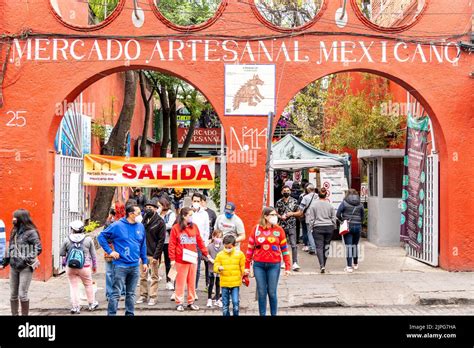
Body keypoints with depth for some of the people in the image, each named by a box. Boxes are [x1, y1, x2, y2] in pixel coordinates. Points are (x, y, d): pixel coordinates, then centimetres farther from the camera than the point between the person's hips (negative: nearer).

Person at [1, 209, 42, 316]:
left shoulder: (30, 232, -9)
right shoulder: (15, 232, 13)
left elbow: (38, 248, -14)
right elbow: (10, 249, 20)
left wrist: (27, 259, -18)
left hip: (25, 267, -7)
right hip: (14, 267, 7)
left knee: (22, 294, -7)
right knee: (13, 295, 10)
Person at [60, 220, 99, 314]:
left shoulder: (67, 240, -2)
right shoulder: (88, 239, -2)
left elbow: (62, 253, 5)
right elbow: (93, 254, 4)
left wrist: (64, 263, 25)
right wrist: (94, 266, 16)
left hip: (70, 267, 0)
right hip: (84, 267, 0)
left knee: (73, 286, 8)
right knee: (88, 285, 16)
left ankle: (75, 307, 7)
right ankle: (92, 304, 27)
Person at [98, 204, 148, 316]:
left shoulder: (140, 227, 7)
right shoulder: (117, 226, -8)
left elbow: (143, 245, 15)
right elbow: (101, 237, -3)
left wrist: (144, 261, 12)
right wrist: (110, 251, -9)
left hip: (135, 265, 5)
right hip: (120, 265, -5)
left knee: (131, 293, 14)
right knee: (116, 293, -4)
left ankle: (130, 313, 23)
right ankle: (111, 313, 3)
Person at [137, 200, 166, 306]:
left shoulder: (160, 222, -7)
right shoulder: (144, 220, 10)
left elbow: (161, 240, -10)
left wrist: (156, 256, -15)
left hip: (153, 254, -5)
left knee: (154, 277, 3)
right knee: (143, 276, 11)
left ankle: (152, 297, 8)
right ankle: (143, 295, 20)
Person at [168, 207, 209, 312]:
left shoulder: (194, 226, 7)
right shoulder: (176, 228, -5)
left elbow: (200, 241, 10)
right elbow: (172, 245, -6)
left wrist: (206, 253, 8)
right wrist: (172, 259, -9)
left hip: (193, 259, 4)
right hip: (181, 259, -4)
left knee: (192, 282, 9)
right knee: (181, 281, 2)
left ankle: (191, 302, 19)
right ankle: (179, 303, 11)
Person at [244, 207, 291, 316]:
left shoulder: (279, 230, 1)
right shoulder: (257, 229, 2)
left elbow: (284, 249, 3)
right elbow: (250, 247, 6)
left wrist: (287, 267, 0)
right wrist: (247, 266, 5)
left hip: (274, 265, -1)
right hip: (259, 265, 1)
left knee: (272, 292, 3)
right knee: (261, 293, 6)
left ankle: (274, 314, 17)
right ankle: (262, 314, 18)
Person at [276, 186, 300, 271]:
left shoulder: (294, 201, 3)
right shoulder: (279, 202, 6)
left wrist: (292, 213, -10)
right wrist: (280, 216, -11)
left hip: (291, 226, -2)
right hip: (282, 226, 2)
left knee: (293, 245, -11)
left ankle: (295, 263, -15)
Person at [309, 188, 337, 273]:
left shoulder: (314, 204, -3)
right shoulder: (330, 204, 4)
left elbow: (312, 218, -1)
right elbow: (333, 218, 8)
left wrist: (310, 228, 6)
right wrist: (333, 227, 18)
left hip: (318, 228, -2)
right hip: (329, 227, 3)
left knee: (319, 247, -3)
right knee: (326, 246, 11)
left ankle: (322, 265, -17)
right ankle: (323, 265, 20)